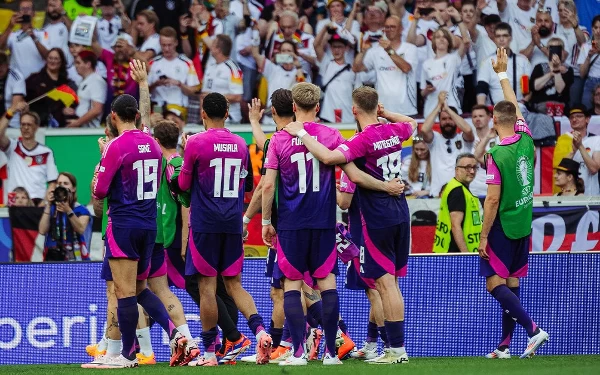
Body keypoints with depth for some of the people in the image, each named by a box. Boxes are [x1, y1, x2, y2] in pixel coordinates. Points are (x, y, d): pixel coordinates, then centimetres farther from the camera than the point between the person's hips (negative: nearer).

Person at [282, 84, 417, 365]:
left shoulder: (364, 140, -17)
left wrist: (302, 134, -22)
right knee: (391, 282, 12)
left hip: (377, 218, -8)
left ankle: (397, 348, -6)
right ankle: (396, 347, 13)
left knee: (385, 282, -5)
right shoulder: (393, 131, 5)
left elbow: (329, 157, -32)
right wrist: (385, 114, 22)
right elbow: (411, 123, 31)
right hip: (400, 212, 8)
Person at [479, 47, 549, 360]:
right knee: (511, 282, 11)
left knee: (494, 283, -3)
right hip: (523, 225, 7)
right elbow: (515, 106, 14)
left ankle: (533, 329, -18)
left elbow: (493, 200, -19)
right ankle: (505, 344, 13)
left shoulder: (496, 156, -20)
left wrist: (483, 236, -11)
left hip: (503, 227, -7)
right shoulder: (526, 140, -3)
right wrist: (502, 74, 24)